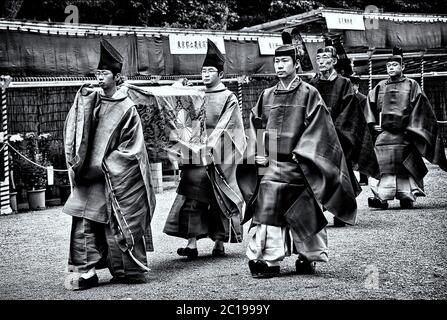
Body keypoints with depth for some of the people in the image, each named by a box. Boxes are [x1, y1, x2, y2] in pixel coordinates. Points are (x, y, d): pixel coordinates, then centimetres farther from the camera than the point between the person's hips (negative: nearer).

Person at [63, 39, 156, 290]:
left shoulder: (127, 109, -5)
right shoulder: (89, 101, 6)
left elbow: (131, 148, -6)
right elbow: (73, 135, 4)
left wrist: (103, 165, -10)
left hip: (118, 180, -4)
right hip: (90, 178, 4)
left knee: (121, 224, 4)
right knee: (85, 224, -2)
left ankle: (130, 271, 17)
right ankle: (83, 272, 2)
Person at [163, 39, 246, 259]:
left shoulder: (229, 99, 2)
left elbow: (223, 126, -8)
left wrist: (211, 144, -22)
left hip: (219, 155, -3)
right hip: (196, 154, 3)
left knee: (220, 199, 1)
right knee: (192, 197, -7)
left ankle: (219, 242, 9)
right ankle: (192, 242, -9)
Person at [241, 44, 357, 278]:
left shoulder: (309, 94, -1)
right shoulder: (267, 96, 12)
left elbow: (316, 127, -7)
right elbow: (256, 125, 15)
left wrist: (300, 153, -14)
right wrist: (257, 153, 2)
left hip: (298, 165, -3)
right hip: (270, 164, 3)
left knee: (303, 213, 5)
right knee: (267, 211, -5)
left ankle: (308, 258, 21)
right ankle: (268, 260, -2)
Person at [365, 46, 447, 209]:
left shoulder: (411, 85, 5)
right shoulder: (380, 87, 15)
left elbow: (420, 107, -1)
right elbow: (371, 105, 18)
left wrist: (411, 127, -8)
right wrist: (373, 123, 6)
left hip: (404, 133, -2)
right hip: (384, 133, 2)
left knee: (406, 166, -2)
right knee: (385, 165, -8)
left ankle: (408, 197, 2)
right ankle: (382, 197, -15)